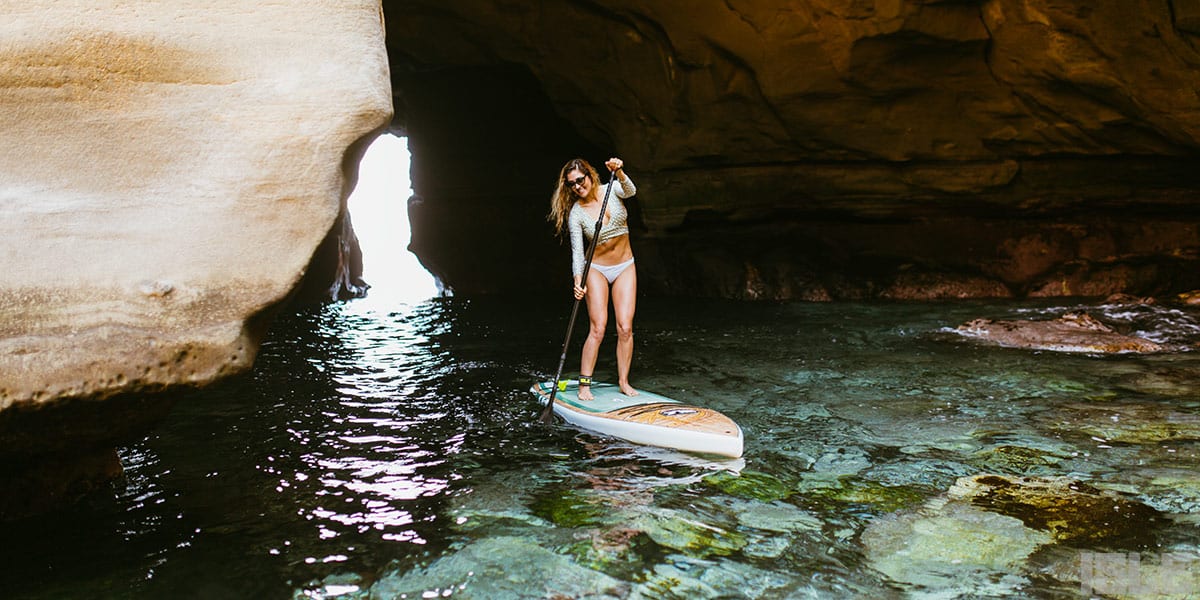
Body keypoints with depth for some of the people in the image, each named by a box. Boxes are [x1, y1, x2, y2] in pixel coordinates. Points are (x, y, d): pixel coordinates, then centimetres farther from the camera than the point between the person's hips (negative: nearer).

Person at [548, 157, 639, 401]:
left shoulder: (612, 190, -6)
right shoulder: (575, 213, -11)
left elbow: (630, 191, -28)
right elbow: (577, 252, -14)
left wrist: (618, 173, -48)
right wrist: (578, 281, -29)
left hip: (625, 268, 2)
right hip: (596, 269, -2)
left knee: (625, 327, -4)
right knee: (597, 328, -10)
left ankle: (623, 382, 7)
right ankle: (584, 384, -3)